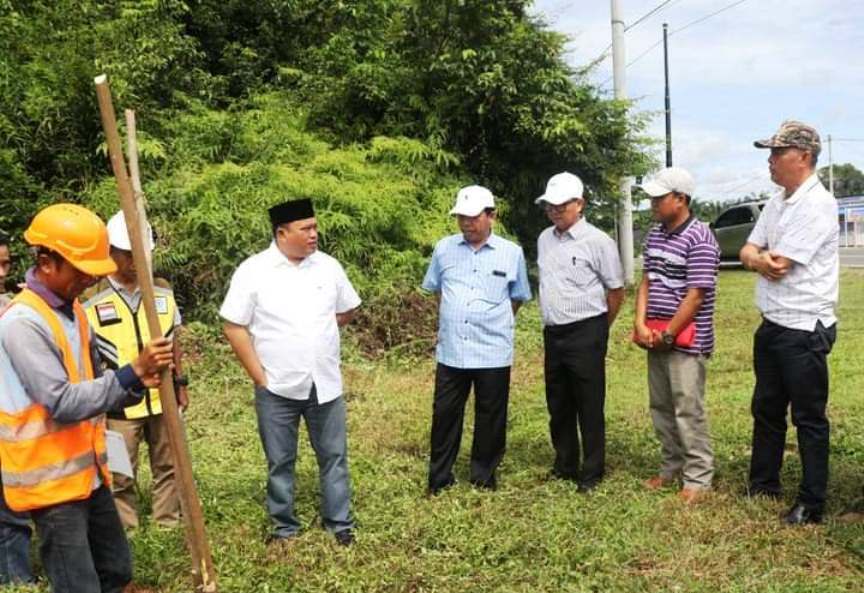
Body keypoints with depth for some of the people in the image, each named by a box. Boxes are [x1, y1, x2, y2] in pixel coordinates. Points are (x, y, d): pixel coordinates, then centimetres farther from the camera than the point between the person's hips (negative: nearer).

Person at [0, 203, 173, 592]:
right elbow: (63, 404, -25)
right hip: (50, 481, -9)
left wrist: (134, 381, -4)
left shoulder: (72, 309, 8)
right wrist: (132, 373, -28)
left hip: (87, 472, 9)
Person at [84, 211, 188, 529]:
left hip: (163, 396, 4)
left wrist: (180, 382, 12)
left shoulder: (162, 290, 3)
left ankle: (169, 525, 29)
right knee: (121, 475, 7)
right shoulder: (92, 297, -11)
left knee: (168, 466, 14)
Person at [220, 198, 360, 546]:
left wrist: (318, 335, 9)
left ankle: (340, 523, 25)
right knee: (280, 462, 11)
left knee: (334, 456, 11)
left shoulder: (328, 266, 1)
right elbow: (234, 328, -8)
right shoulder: (253, 271, -9)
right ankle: (285, 527, 26)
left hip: (326, 384, 3)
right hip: (277, 388, -2)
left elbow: (347, 310, 17)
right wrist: (259, 376, -9)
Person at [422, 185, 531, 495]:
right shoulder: (444, 248, 3)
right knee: (445, 413, 8)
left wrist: (494, 323, 11)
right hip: (451, 350, 1)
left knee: (490, 417, 10)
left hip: (494, 352, -1)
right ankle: (439, 476, 22)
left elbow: (517, 297, 12)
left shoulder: (512, 253, -1)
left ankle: (484, 475, 27)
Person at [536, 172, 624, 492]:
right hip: (553, 333, 7)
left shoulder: (597, 241, -9)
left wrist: (598, 329, 4)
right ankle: (565, 465, 29)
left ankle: (592, 473, 13)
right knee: (558, 405, 15)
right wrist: (551, 322, 16)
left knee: (589, 406, 1)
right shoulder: (544, 239, 11)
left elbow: (616, 290, -4)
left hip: (585, 334, -6)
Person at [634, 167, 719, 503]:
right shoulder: (655, 235, 10)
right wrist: (641, 325, -2)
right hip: (656, 337, 8)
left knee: (688, 410, -2)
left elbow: (695, 296, -17)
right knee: (661, 407, 15)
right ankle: (671, 467, 28)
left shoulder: (700, 239, -14)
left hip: (686, 339, -8)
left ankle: (698, 478, 9)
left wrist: (668, 334, -14)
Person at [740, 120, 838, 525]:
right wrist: (761, 258, -15)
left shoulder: (817, 205, -18)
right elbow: (747, 253, 8)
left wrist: (761, 258, 0)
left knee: (809, 419, 2)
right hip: (771, 325, 9)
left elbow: (779, 266, -21)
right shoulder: (776, 204, 11)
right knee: (766, 410, 18)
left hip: (804, 330, -9)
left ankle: (812, 504, 14)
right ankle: (763, 484, 33)